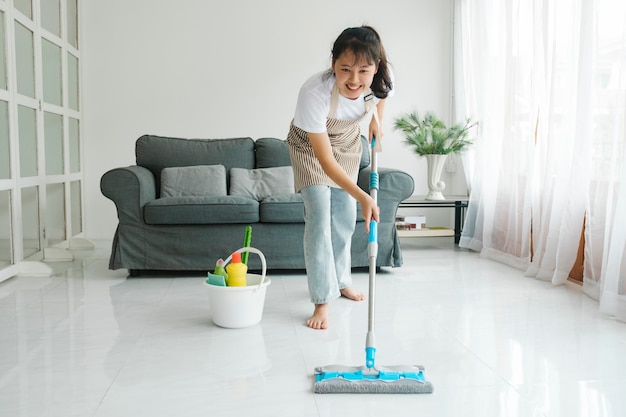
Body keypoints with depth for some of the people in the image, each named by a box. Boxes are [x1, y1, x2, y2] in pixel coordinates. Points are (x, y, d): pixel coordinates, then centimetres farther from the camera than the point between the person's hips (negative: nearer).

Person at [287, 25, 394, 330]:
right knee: (319, 215, -16)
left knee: (345, 216, 10)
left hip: (347, 143, 5)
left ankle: (340, 280, 31)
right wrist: (362, 197, -43)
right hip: (309, 146, -4)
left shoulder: (381, 78, -29)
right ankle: (322, 301, -9)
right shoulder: (314, 92, -42)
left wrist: (376, 118, -10)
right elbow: (325, 160, -38)